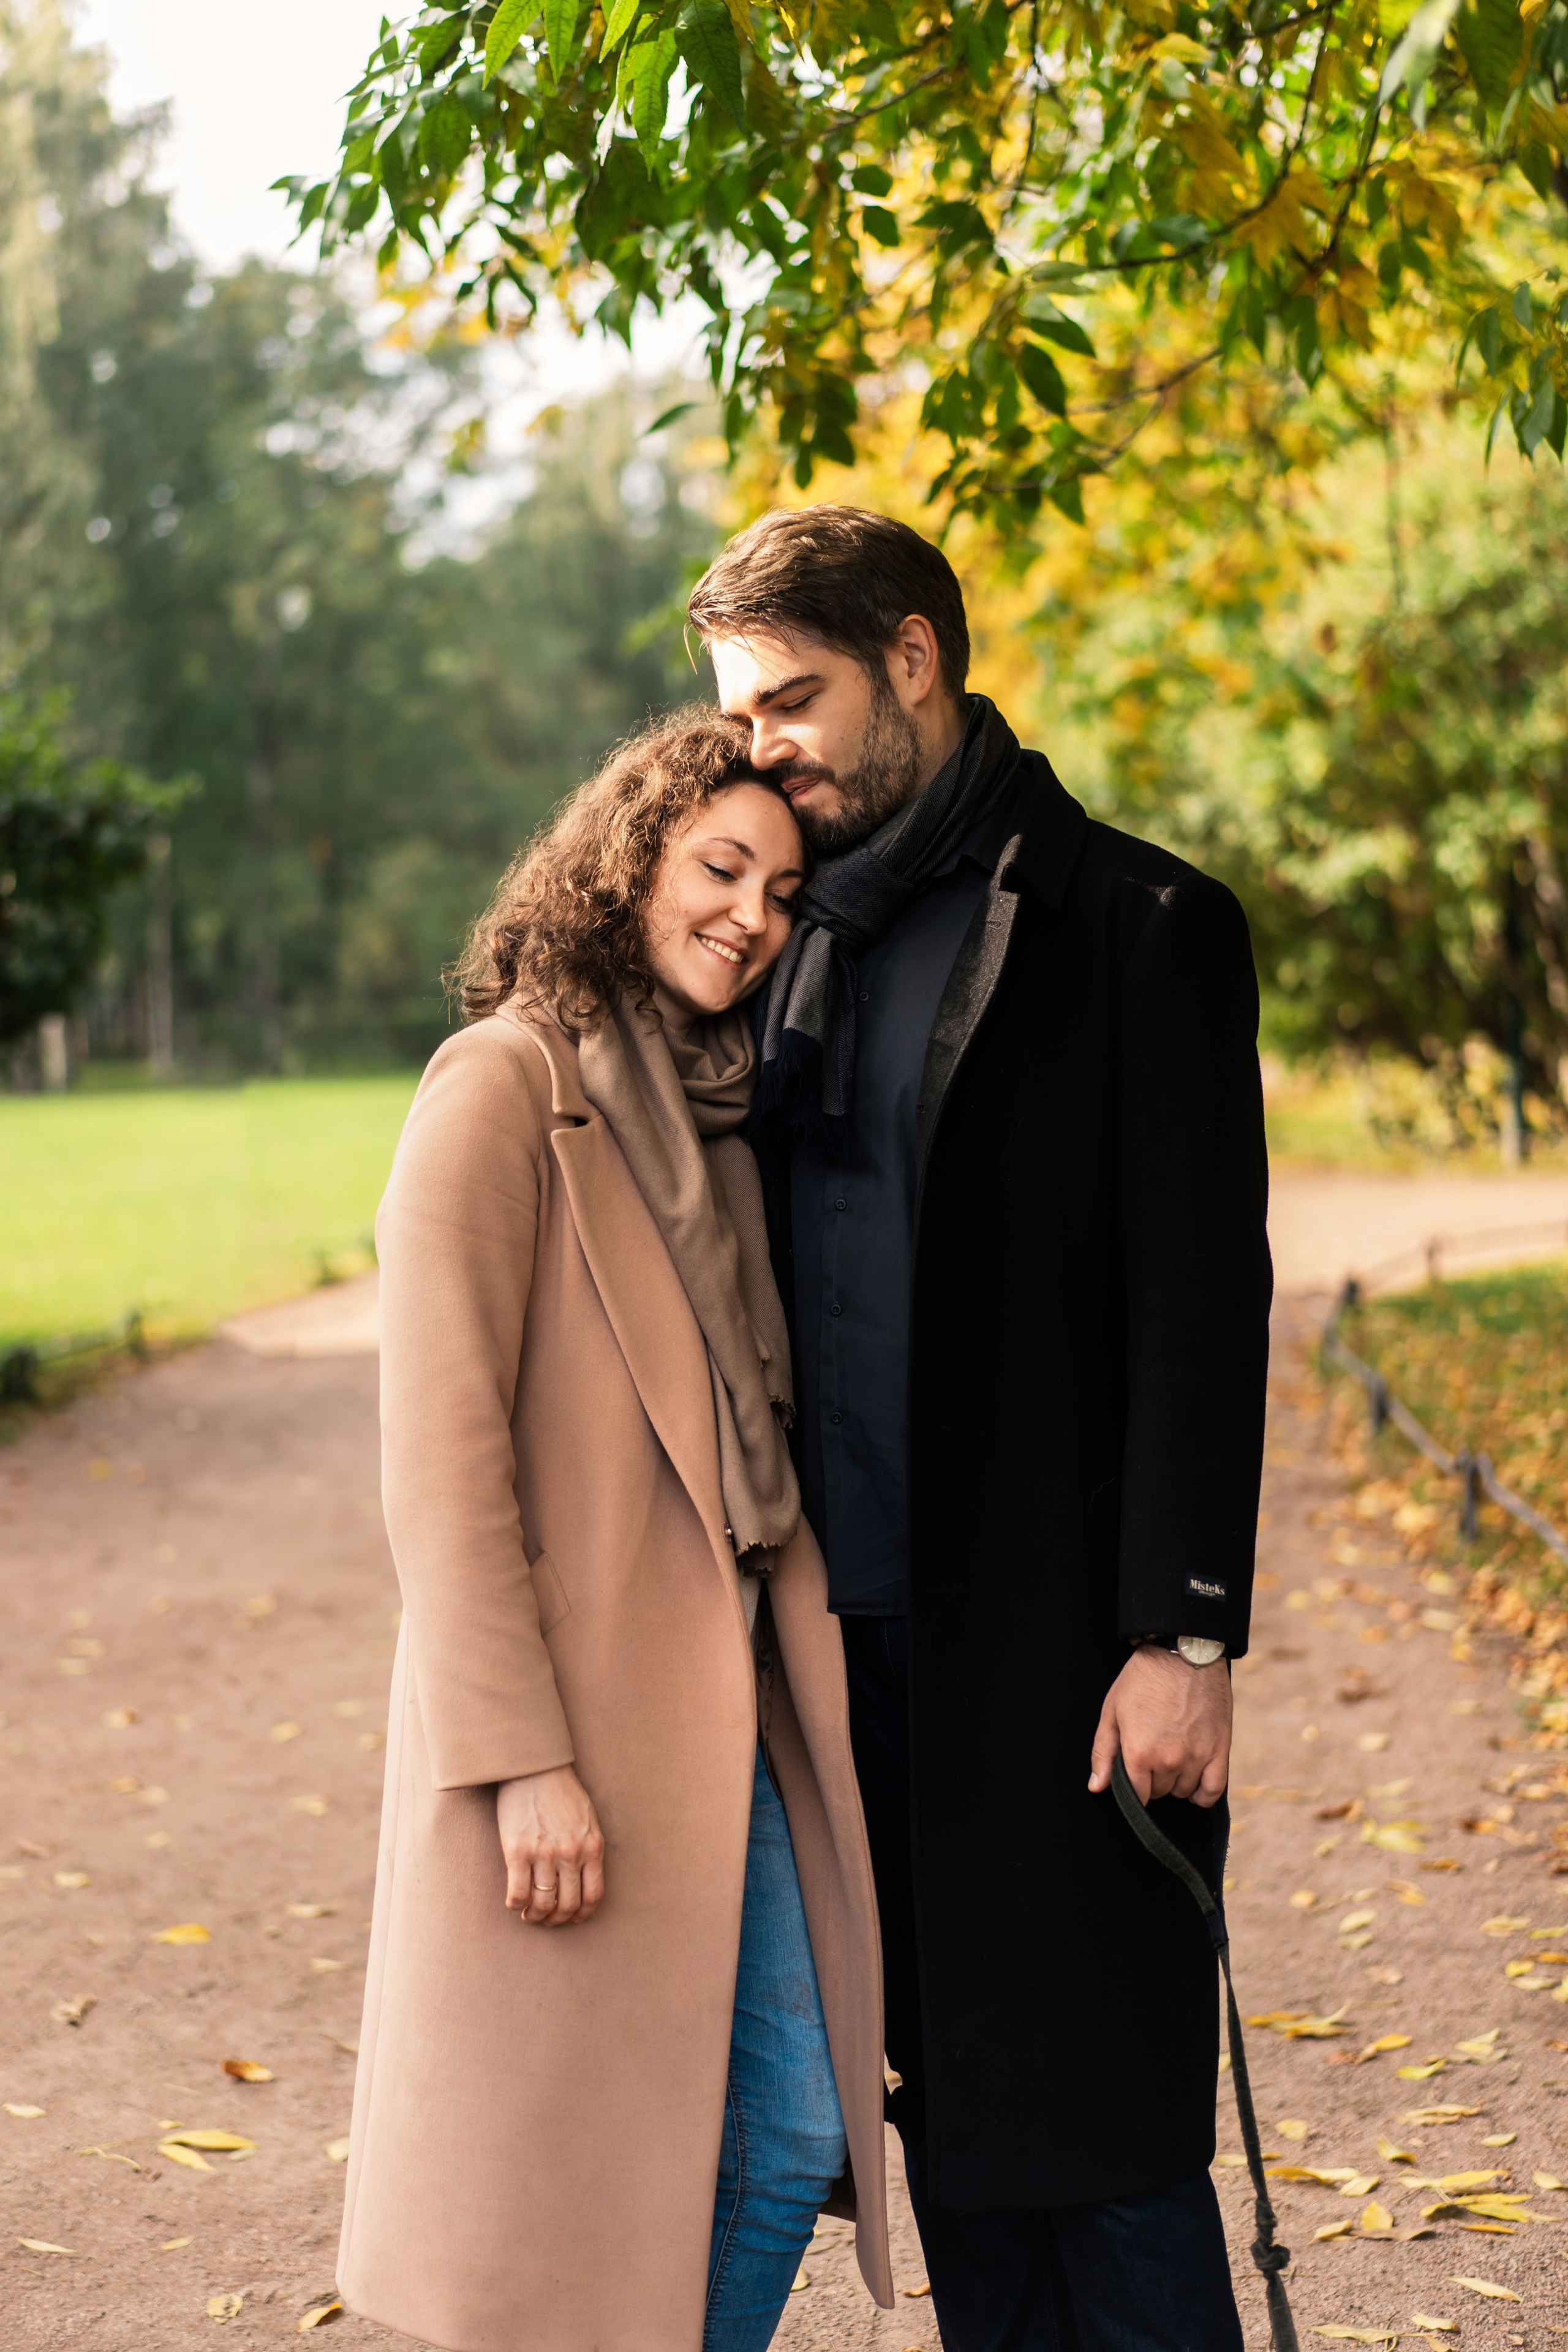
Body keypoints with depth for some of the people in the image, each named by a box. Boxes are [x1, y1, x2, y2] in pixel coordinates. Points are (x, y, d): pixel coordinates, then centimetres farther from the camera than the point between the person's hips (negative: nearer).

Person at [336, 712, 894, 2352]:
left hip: (732, 1712, 8)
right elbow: (439, 1448, -16)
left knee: (788, 2138, 10)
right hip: (576, 1717, -8)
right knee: (559, 2191, 1)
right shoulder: (505, 1085, -11)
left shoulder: (722, 1107, 14)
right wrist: (521, 1759, -20)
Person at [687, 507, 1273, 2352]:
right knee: (942, 2118, 12)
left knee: (1101, 2133, 0)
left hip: (1058, 1639, -6)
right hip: (862, 1632, 6)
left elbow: (1202, 1306, -9)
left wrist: (1181, 1638, -13)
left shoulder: (1140, 928, -5)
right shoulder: (806, 945, 14)